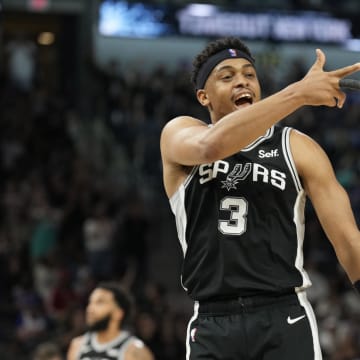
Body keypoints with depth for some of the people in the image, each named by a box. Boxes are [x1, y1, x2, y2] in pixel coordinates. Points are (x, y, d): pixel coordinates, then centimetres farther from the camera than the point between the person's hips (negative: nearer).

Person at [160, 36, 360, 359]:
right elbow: (212, 146, -21)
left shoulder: (297, 148, 6)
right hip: (212, 325, 1)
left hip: (283, 320, -1)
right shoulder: (179, 134, 5)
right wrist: (299, 93, -27)